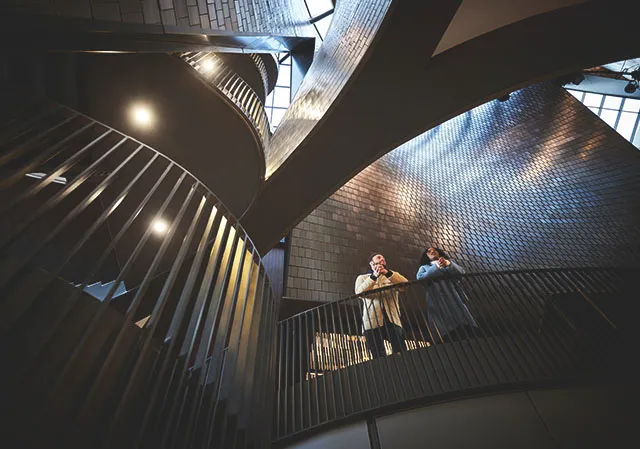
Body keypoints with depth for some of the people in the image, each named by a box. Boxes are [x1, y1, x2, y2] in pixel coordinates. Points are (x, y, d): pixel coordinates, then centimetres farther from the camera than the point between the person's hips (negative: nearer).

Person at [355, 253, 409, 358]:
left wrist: (387, 273, -16)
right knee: (378, 356, -6)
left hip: (392, 319, 2)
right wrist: (374, 276, -16)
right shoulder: (362, 277, 16)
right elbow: (359, 293, -6)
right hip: (372, 321, -1)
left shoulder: (392, 275, 22)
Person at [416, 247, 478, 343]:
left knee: (465, 330, -17)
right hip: (437, 302, -2)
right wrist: (437, 267, -7)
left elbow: (462, 272, 9)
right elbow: (420, 278, 0)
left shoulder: (448, 262, 30)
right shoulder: (424, 267, 24)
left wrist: (447, 264, -10)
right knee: (446, 335, -19)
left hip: (453, 298, 2)